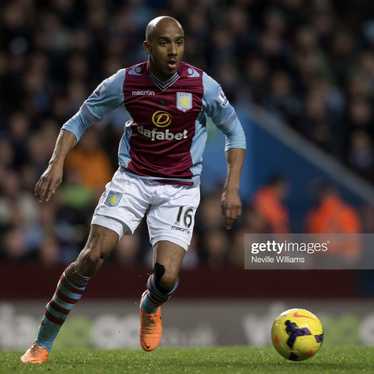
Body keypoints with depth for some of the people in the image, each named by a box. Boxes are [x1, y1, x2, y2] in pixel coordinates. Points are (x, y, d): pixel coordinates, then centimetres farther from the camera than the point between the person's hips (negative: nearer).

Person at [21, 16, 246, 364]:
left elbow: (234, 132, 2)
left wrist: (232, 188, -7)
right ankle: (42, 344, -2)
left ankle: (150, 309, 25)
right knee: (91, 257, -15)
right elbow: (79, 121, 2)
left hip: (180, 187, 0)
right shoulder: (125, 81, -11)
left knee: (167, 276, -16)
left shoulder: (202, 85, -13)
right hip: (132, 178, 0)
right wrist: (56, 163, -13)